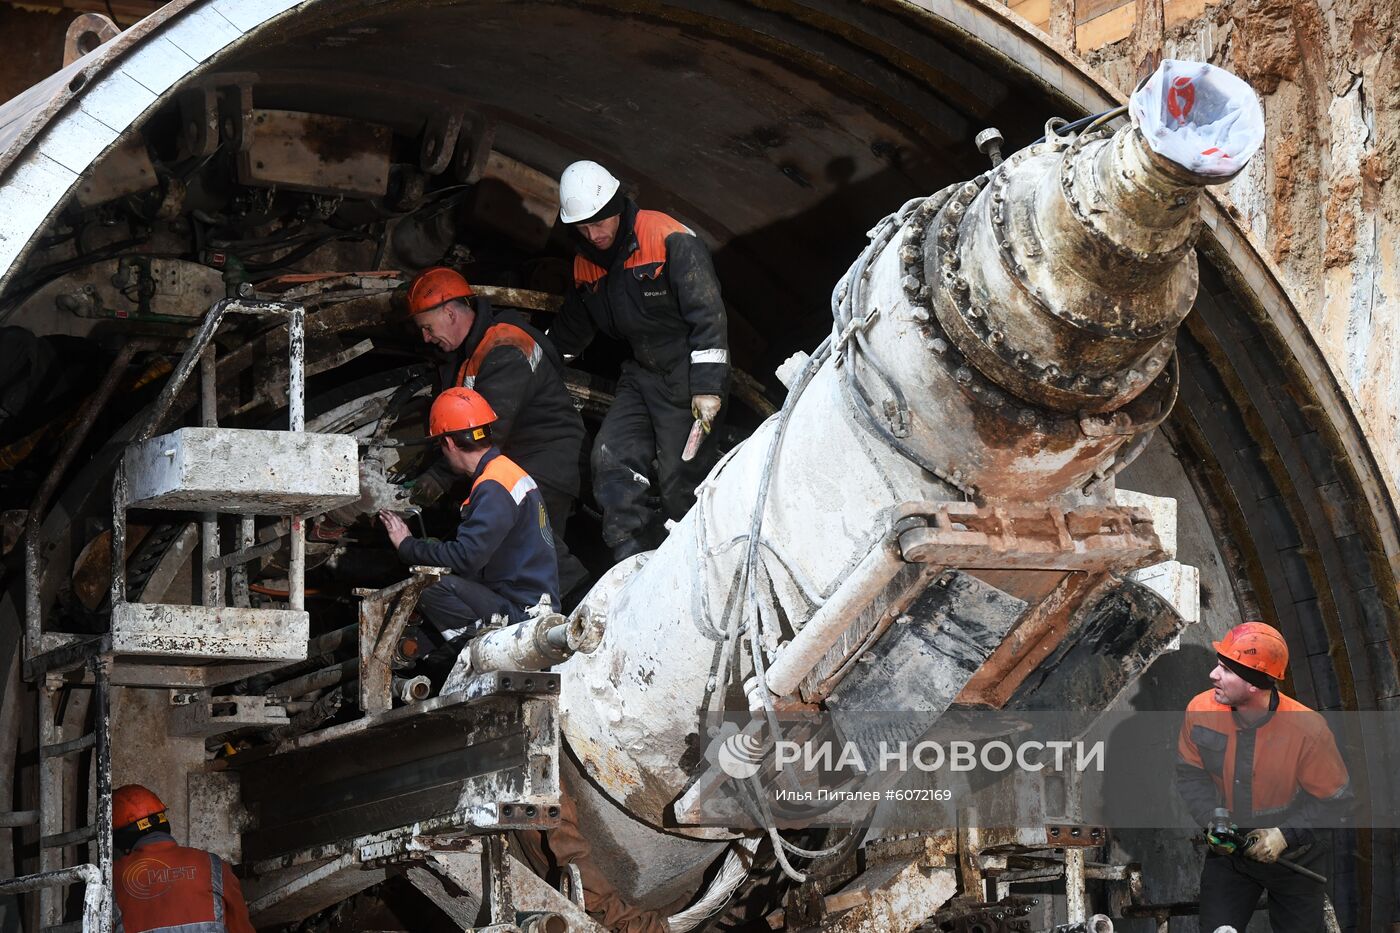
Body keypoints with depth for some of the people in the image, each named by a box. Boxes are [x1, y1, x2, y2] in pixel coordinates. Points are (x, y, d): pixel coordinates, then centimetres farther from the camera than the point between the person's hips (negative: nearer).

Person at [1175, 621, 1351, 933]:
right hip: (1229, 850, 2)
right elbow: (1191, 774, -6)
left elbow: (1333, 797, -17)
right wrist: (1212, 821, -21)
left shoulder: (1307, 729, -29)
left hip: (1296, 857, -2)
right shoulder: (1200, 711, -20)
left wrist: (1286, 834, -22)